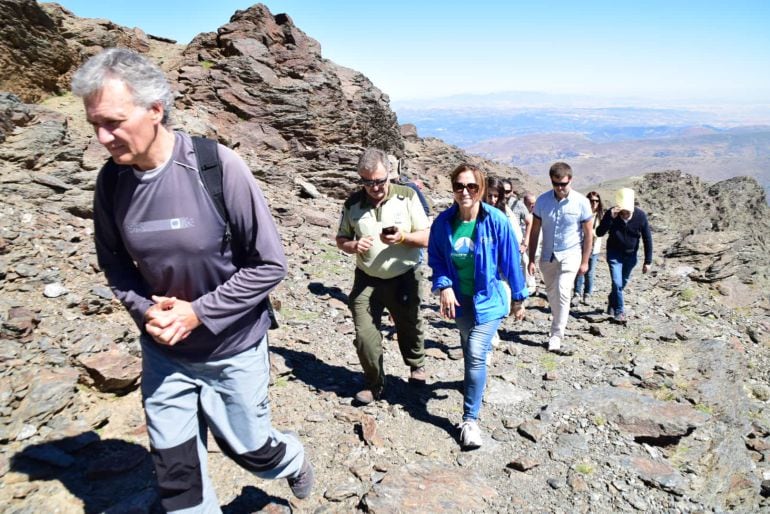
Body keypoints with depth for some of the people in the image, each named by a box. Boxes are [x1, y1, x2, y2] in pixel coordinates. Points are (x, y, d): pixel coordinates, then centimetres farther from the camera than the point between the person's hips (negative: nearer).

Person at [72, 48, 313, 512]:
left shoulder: (217, 166, -22)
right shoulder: (112, 178, -8)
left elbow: (270, 264, -17)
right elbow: (114, 262, 7)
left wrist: (198, 313, -19)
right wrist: (146, 310, -11)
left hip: (232, 347, -3)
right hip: (163, 349, 4)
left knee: (247, 446, 16)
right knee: (175, 468, 12)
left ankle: (293, 460, 51)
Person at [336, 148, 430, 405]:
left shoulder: (407, 196, -9)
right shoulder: (353, 203, -4)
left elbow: (426, 238, -7)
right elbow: (341, 239, 5)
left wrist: (403, 237, -27)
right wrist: (353, 245, -18)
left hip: (404, 278, -1)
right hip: (367, 279, 1)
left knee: (409, 328, 18)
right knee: (365, 335, -4)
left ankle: (417, 366, 48)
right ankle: (374, 384, 20)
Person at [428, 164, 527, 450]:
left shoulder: (497, 221, -18)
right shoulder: (444, 222, -11)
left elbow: (510, 261, -9)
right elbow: (436, 258, 0)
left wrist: (518, 297, -1)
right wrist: (443, 286, -16)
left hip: (489, 299, -3)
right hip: (459, 299, 4)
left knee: (476, 356, -12)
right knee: (470, 351, 23)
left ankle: (470, 420, -1)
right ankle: (476, 380, 53)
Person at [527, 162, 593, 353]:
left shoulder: (581, 202, -10)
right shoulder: (542, 200, -5)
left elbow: (588, 233, -3)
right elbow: (535, 231, 0)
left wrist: (585, 261, -4)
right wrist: (531, 259, -1)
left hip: (570, 255, -3)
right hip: (547, 255, 3)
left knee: (562, 292, -14)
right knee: (551, 293, 16)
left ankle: (556, 335, -5)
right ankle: (559, 321, 39)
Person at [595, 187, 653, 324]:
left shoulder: (640, 215, -18)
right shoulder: (611, 214, -20)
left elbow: (647, 239, -9)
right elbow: (599, 233, -27)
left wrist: (648, 261, -7)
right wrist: (610, 218, -41)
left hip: (631, 255, 2)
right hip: (614, 253, -2)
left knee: (623, 283, 16)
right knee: (617, 283, -10)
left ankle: (611, 302, 41)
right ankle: (619, 312, 5)